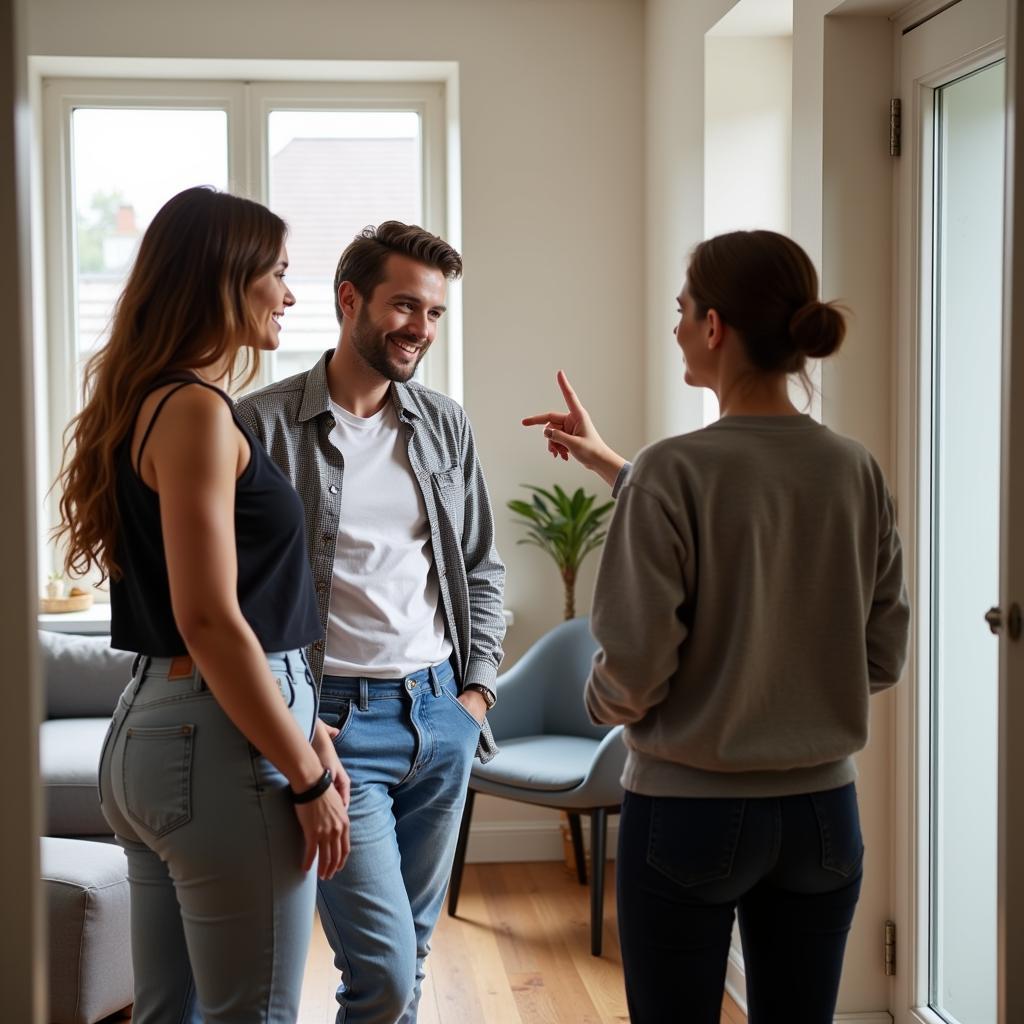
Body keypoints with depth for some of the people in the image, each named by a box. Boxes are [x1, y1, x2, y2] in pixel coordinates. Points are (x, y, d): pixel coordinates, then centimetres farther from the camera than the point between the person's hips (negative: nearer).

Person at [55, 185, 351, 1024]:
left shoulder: (151, 403, 15)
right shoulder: (195, 409, -14)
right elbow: (210, 621, -19)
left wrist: (309, 732, 16)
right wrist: (307, 777, -14)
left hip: (155, 729, 10)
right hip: (219, 743, -10)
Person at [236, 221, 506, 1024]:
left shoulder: (446, 426, 9)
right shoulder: (264, 424, -8)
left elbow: (482, 567, 17)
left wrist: (478, 686, 8)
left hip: (443, 716, 6)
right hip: (336, 721, -5)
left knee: (410, 958, 15)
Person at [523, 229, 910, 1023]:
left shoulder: (675, 472, -17)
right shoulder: (859, 473, -2)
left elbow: (634, 673, -19)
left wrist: (599, 701, 7)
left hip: (689, 811, -4)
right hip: (823, 810, 5)